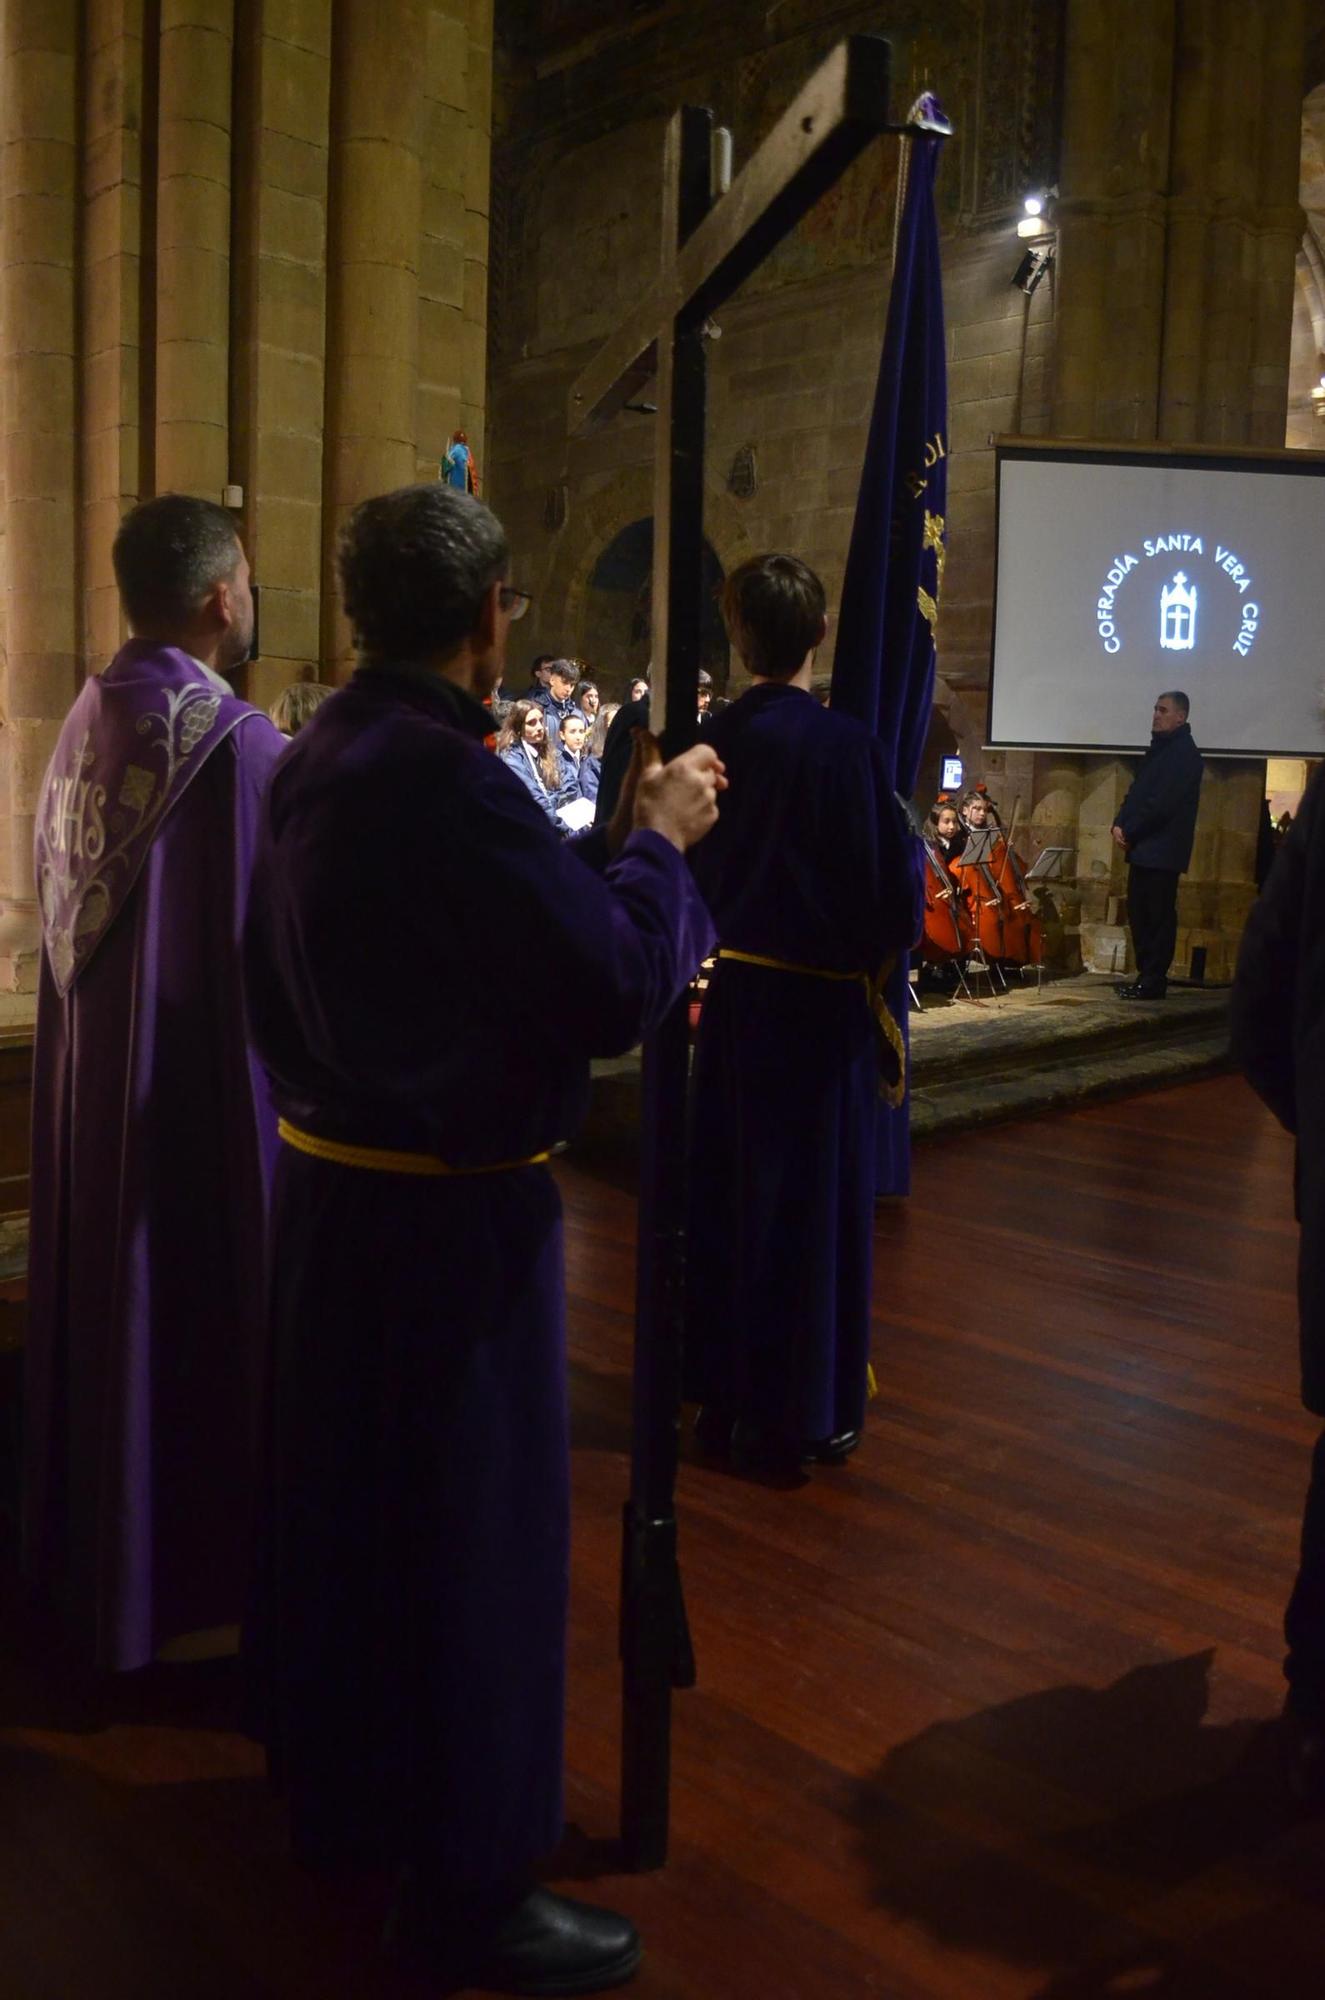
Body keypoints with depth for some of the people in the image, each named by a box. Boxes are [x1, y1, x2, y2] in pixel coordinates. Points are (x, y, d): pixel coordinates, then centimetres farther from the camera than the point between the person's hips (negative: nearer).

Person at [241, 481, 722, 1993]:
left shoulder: (320, 756, 6)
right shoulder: (445, 778, -23)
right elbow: (618, 991, -23)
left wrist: (610, 842, 8)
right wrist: (658, 840, -8)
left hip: (331, 1185, 10)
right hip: (452, 1212, -9)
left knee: (347, 1498, 22)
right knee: (473, 1535, 5)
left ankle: (343, 1786, 44)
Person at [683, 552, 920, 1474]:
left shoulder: (714, 740, -2)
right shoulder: (847, 743, -17)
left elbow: (698, 873, 6)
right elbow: (893, 885, -14)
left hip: (735, 987, 5)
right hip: (819, 998, -5)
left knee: (730, 1187, 15)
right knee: (813, 1193, 6)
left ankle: (725, 1394, 27)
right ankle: (801, 1413, 16)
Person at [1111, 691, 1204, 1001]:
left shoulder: (1183, 754, -11)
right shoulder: (1158, 749, 19)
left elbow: (1161, 803, -18)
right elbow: (1136, 791, 17)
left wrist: (1129, 831, -14)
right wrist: (1119, 824, 2)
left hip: (1162, 850, -9)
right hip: (1142, 847, 9)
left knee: (1158, 916, -5)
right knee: (1138, 912, 10)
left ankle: (1153, 981, -1)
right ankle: (1145, 975, 17)